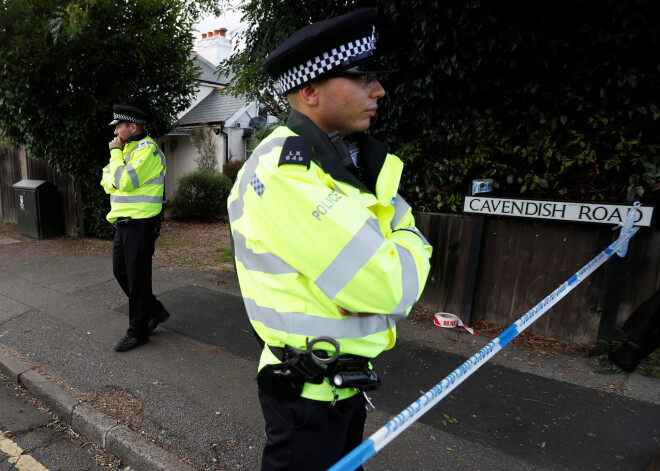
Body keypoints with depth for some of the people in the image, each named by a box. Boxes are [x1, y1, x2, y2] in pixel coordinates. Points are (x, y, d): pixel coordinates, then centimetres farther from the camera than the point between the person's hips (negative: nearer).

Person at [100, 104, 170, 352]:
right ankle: (155, 311, 29)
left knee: (137, 278, -1)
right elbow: (108, 182, 13)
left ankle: (138, 331, 13)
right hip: (123, 223, 10)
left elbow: (124, 182, -22)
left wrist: (116, 153, -10)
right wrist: (117, 153, -5)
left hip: (140, 223, -10)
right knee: (120, 271, 16)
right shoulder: (128, 149, 16)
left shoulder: (147, 149, -13)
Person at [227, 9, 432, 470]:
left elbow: (408, 238, 2)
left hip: (350, 378, 8)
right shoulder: (283, 173, -26)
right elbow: (387, 288, -30)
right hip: (309, 392, -8)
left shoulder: (357, 160, 2)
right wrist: (409, 248, -10)